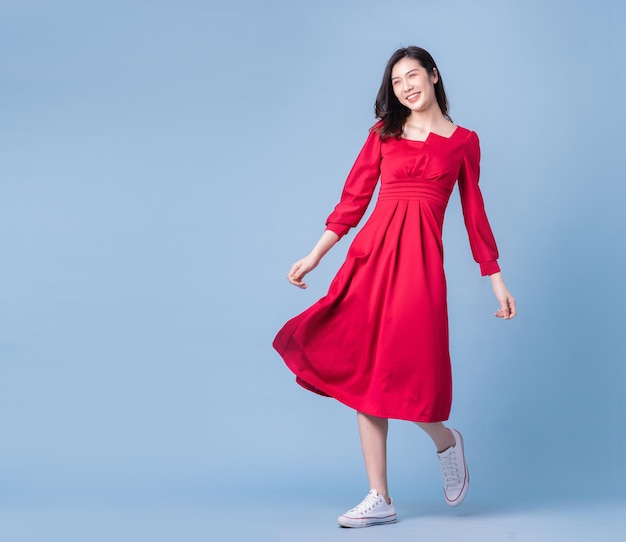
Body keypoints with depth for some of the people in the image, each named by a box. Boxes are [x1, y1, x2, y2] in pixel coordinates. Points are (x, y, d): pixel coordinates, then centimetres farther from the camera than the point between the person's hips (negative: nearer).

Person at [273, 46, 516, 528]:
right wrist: (314, 256, 5)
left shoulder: (463, 141, 10)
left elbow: (474, 213, 13)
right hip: (373, 252, 3)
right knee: (366, 373, 0)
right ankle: (380, 499, 8)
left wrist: (497, 280, 12)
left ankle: (446, 441, 23)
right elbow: (353, 199, 10)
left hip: (421, 259, -2)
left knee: (407, 371, -12)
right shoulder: (384, 133, 13)